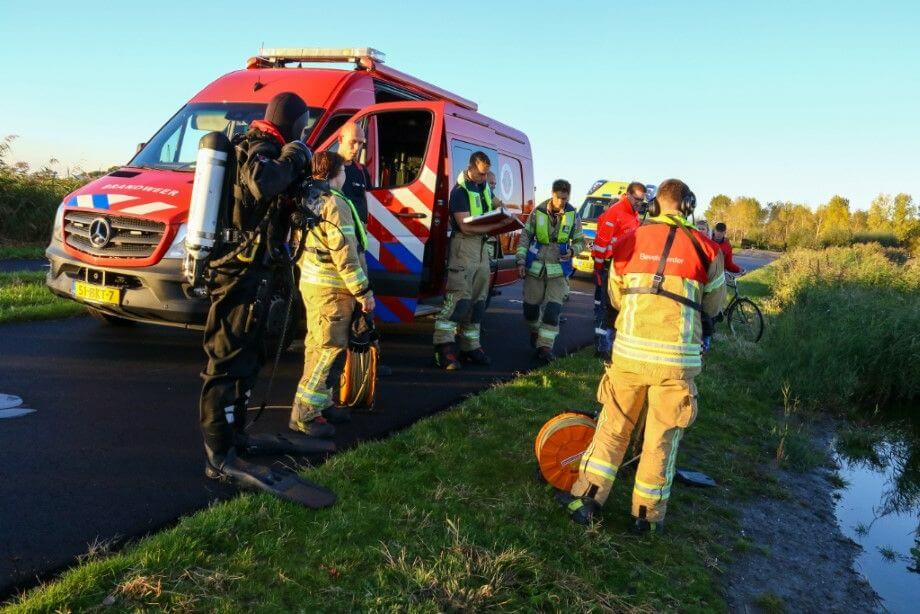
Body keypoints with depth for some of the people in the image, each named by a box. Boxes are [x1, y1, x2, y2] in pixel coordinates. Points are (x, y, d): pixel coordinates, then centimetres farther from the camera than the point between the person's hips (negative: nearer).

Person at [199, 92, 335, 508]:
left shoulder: (256, 148, 18)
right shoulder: (258, 150, -13)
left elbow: (275, 192, 26)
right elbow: (264, 184, -35)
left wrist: (295, 164, 14)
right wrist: (291, 158, -19)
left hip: (248, 269, 11)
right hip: (243, 271, -11)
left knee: (244, 357, 18)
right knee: (229, 360, -9)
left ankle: (234, 435, 30)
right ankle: (220, 458, -6)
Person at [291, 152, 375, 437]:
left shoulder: (308, 200, 13)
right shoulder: (335, 203, -16)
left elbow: (299, 246, 19)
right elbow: (345, 254, -21)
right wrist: (364, 291, -16)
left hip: (311, 282, 10)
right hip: (332, 289, -10)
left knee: (317, 346, 17)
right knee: (331, 349, -5)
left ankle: (320, 404, 28)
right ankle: (304, 414, -1)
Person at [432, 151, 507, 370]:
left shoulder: (485, 187, 14)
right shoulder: (460, 191, -11)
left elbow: (494, 203, 35)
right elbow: (466, 227, -19)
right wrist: (497, 225, -22)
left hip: (482, 247, 9)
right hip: (464, 246, -9)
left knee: (478, 299, 10)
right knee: (459, 297, -16)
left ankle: (471, 346, 18)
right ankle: (444, 346, -16)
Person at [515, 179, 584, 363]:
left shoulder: (573, 216, 0)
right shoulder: (538, 212, -4)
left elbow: (580, 241, 11)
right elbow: (525, 236, 2)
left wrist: (572, 251, -11)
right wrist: (521, 261, -4)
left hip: (558, 270, 0)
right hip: (535, 267, 0)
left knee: (553, 308, -9)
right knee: (531, 305, 9)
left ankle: (545, 346, -5)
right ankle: (535, 331, 38)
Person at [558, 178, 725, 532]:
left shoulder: (630, 242, 4)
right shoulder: (704, 248, 0)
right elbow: (713, 306, 11)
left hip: (629, 350, 1)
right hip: (677, 357, -1)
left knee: (613, 427, 16)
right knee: (662, 438, 12)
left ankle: (585, 499, 20)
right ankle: (648, 515, 23)